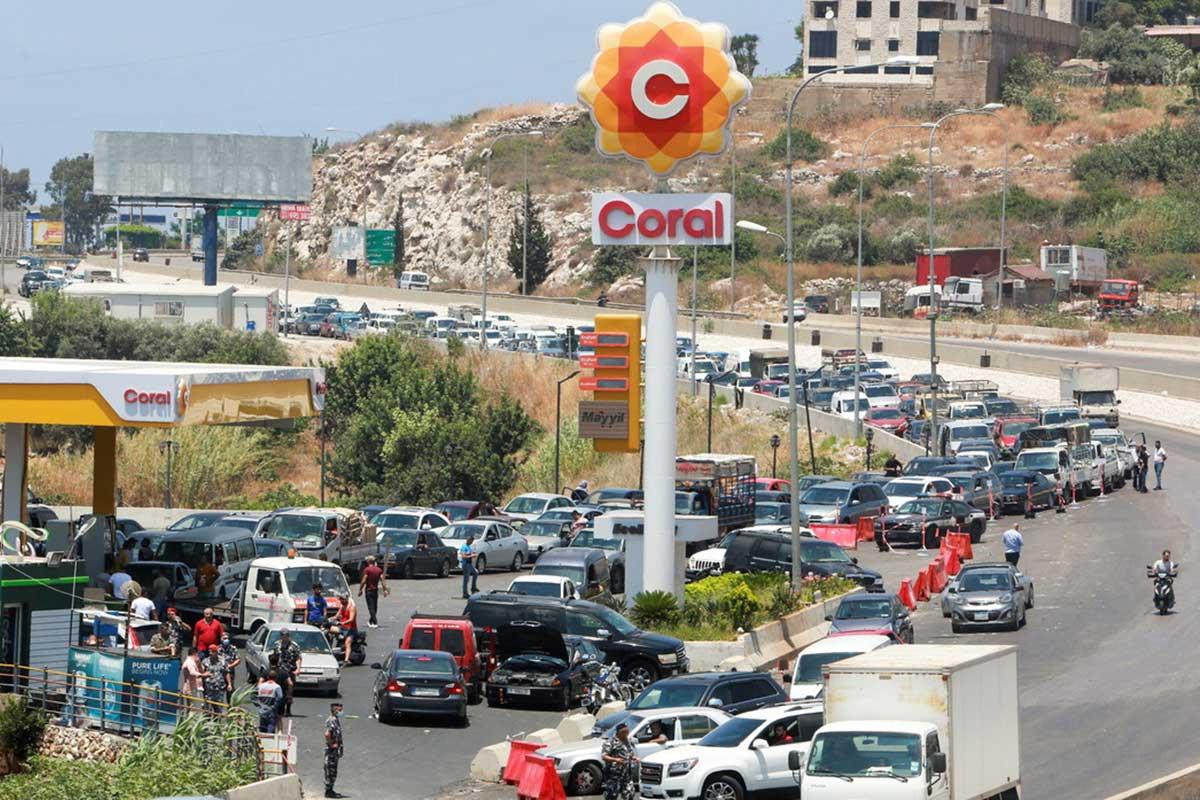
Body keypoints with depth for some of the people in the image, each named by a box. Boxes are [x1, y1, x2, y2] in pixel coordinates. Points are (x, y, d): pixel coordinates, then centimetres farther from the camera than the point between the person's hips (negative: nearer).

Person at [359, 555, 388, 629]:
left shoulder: (367, 570, -11)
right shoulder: (379, 570, 5)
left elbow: (363, 581, -15)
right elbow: (383, 580, 1)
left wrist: (360, 590, -9)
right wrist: (385, 590, 4)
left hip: (369, 590, -6)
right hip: (376, 590, 6)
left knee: (371, 607, -7)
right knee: (375, 607, 15)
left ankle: (375, 622, -17)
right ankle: (370, 621, 28)